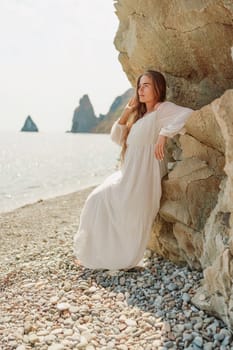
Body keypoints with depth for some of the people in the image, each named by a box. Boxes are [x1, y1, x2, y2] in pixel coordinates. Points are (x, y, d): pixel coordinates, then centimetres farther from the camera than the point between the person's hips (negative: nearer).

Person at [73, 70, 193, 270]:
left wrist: (163, 134, -29)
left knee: (130, 216, -6)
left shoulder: (162, 109, -6)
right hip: (129, 173, 9)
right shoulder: (140, 115, 20)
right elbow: (116, 137, 20)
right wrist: (126, 113, 9)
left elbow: (188, 114, -25)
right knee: (98, 200, 9)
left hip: (144, 173, -9)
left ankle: (125, 260, 12)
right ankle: (96, 254, 16)